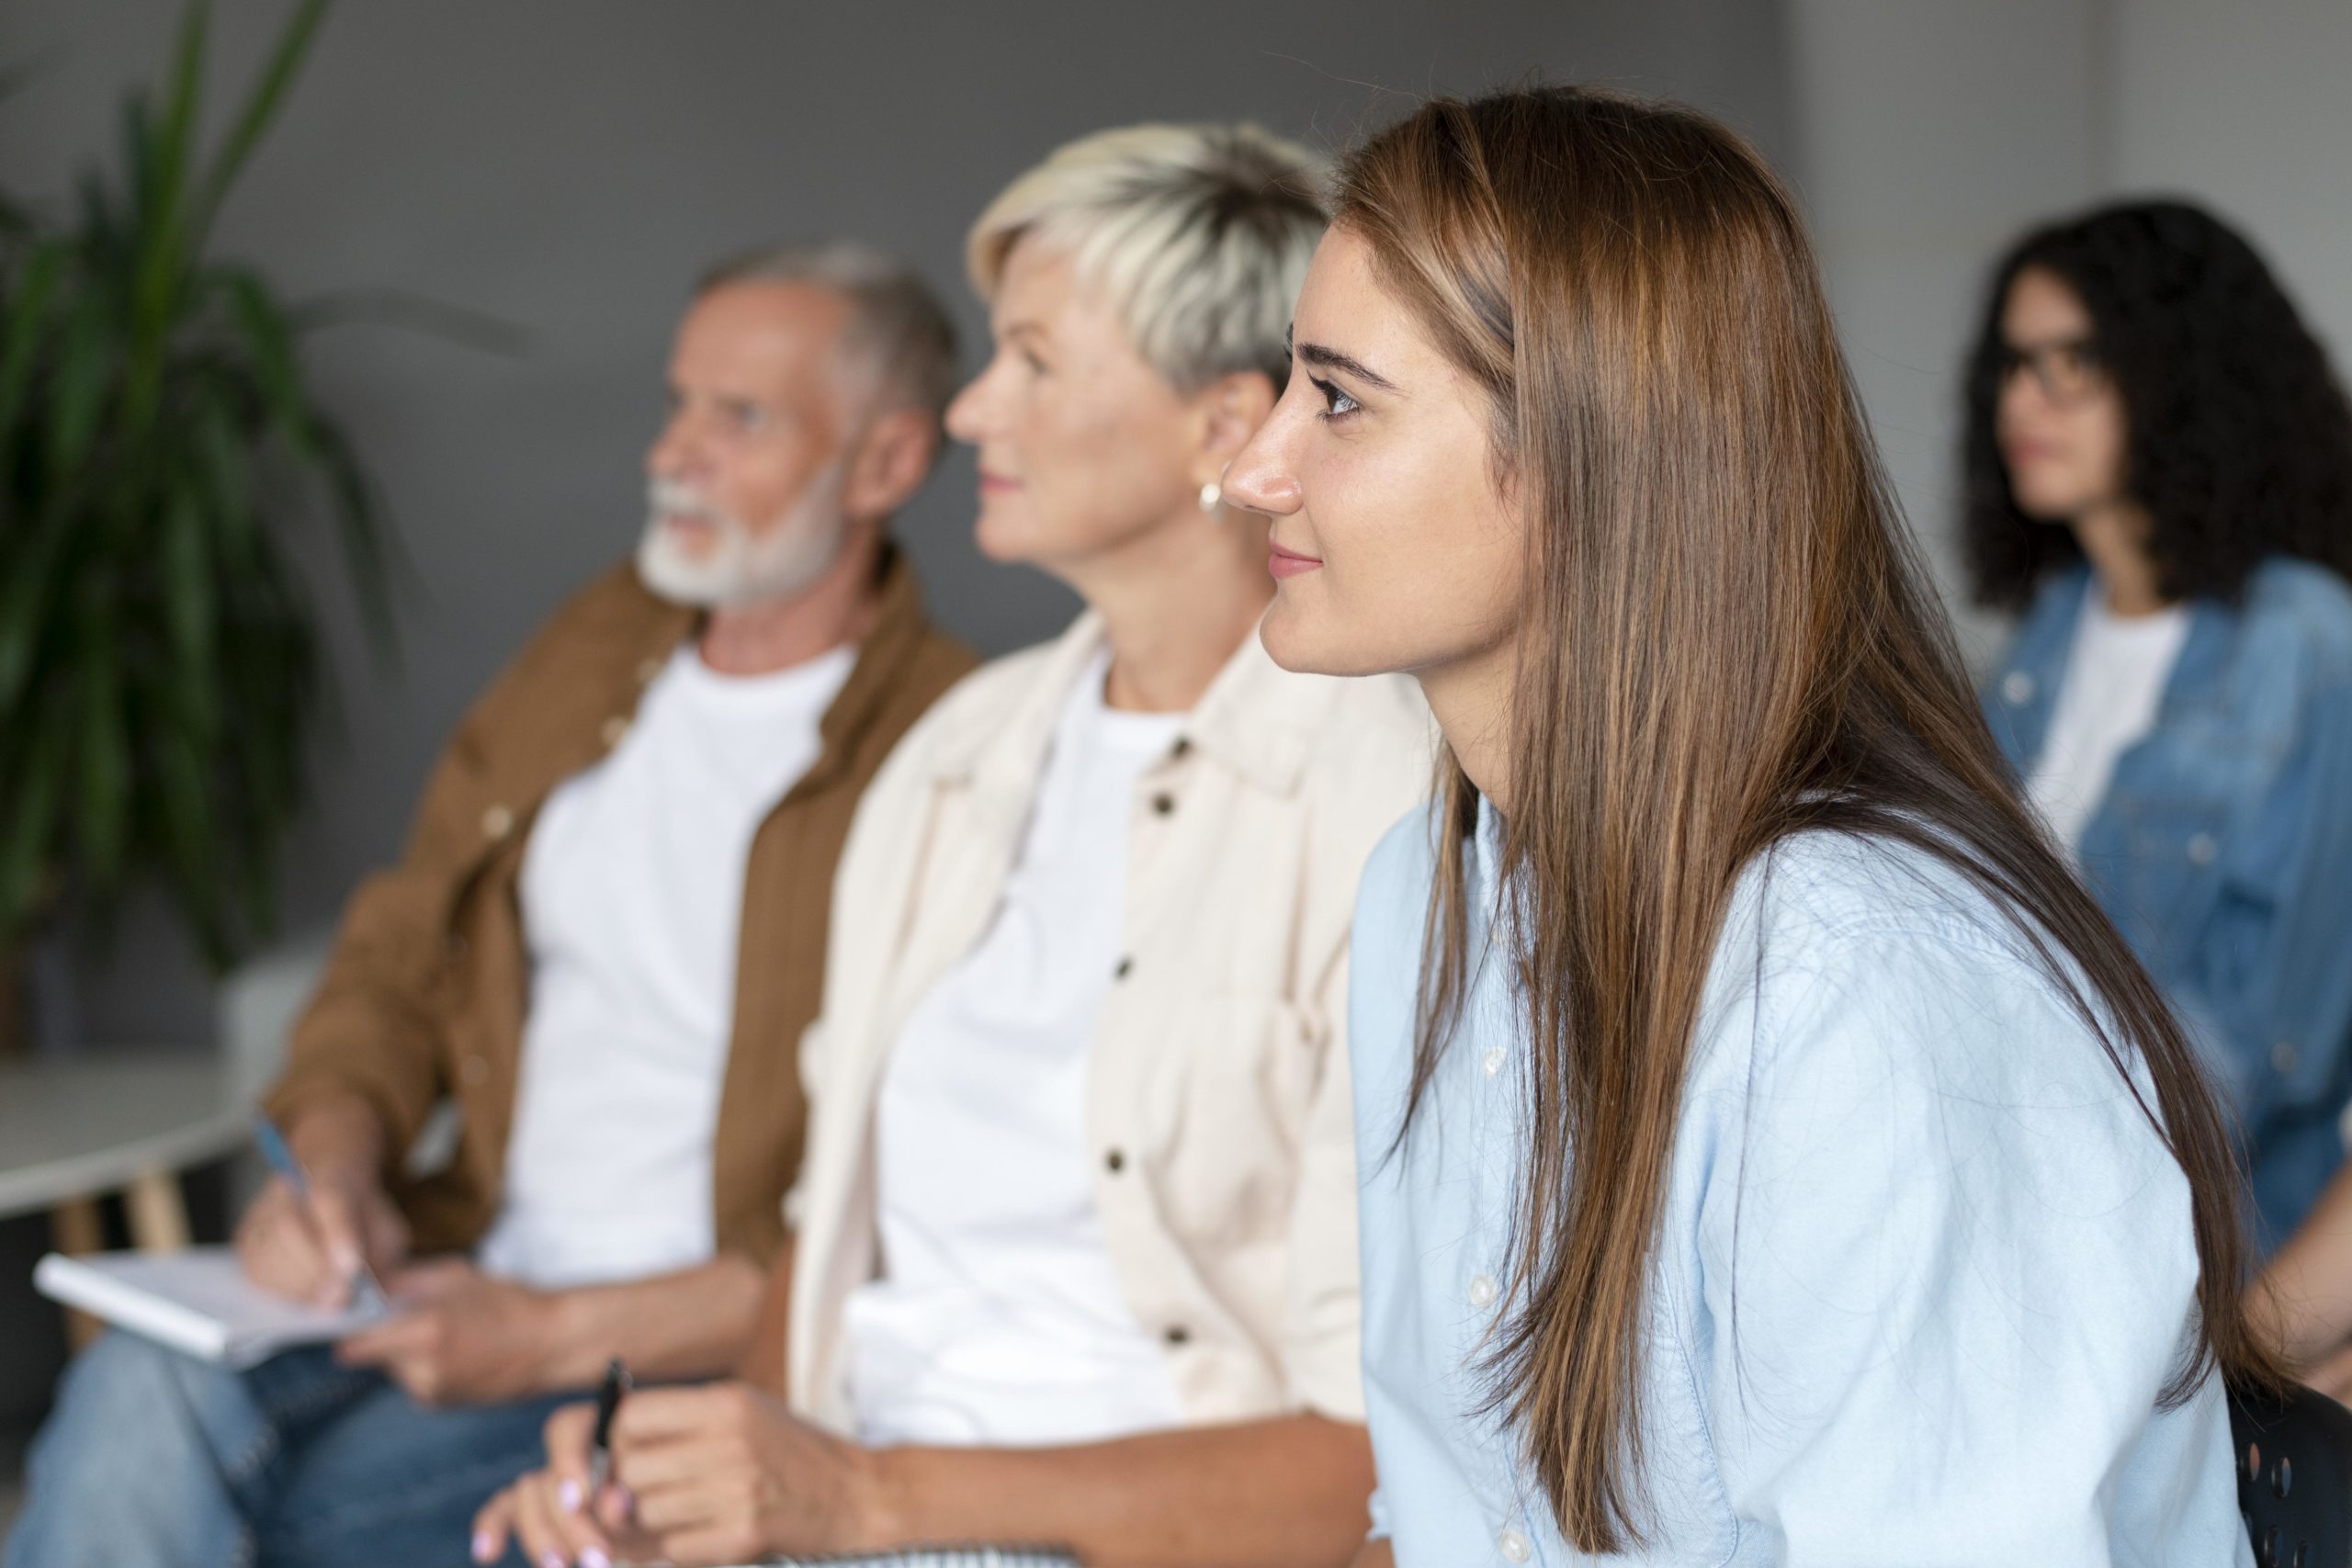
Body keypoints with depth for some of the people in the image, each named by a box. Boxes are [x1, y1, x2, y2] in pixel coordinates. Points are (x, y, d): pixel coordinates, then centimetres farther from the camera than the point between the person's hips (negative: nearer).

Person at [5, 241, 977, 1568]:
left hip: (701, 1358, -6)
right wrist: (332, 1162, -3)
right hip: (469, 1278, 6)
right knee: (145, 1392, -22)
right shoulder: (598, 649, 13)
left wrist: (560, 1336, -17)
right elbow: (399, 959, 18)